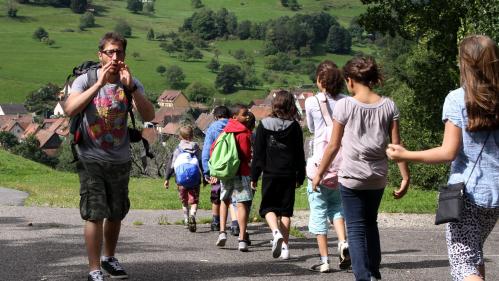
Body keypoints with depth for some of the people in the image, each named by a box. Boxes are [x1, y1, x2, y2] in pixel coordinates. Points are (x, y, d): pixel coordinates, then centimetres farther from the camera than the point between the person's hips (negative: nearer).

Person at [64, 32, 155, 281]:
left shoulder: (132, 83, -2)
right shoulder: (86, 80, -9)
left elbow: (149, 116, -15)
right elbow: (70, 109, -26)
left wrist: (131, 87, -27)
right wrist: (99, 84, -30)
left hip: (120, 160, 4)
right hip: (91, 159, -3)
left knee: (116, 214, 15)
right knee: (95, 215, -9)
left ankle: (109, 258, 35)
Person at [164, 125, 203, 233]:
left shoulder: (178, 149, 5)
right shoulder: (196, 148, 6)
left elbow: (171, 164, 4)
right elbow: (202, 163, 8)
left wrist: (167, 178, 8)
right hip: (195, 179, -1)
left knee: (184, 202, 18)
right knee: (194, 201, -3)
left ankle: (186, 220, 25)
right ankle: (192, 215, -29)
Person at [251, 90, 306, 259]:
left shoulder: (264, 125, -3)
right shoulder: (294, 126, 0)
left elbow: (258, 153, -1)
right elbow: (300, 154, 4)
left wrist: (254, 176, 4)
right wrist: (300, 177, 13)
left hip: (270, 175, -1)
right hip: (289, 175, 1)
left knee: (268, 207, 9)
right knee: (286, 210, 8)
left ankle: (276, 232, -19)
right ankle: (285, 247, 6)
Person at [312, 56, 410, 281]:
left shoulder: (344, 105, -9)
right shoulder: (388, 106, -1)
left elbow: (334, 146, -5)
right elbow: (396, 144, -2)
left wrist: (319, 173, 5)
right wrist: (405, 177, 3)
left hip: (352, 176, -4)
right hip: (378, 177, 4)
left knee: (356, 228, 1)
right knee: (371, 223, 21)